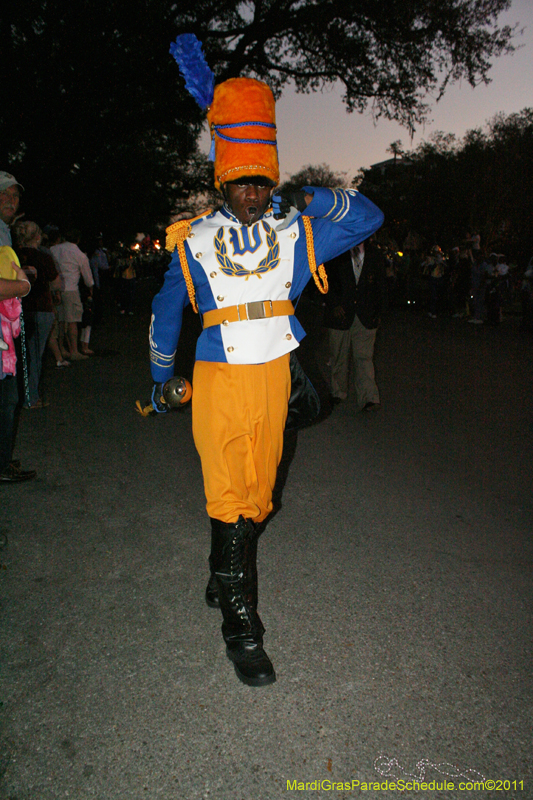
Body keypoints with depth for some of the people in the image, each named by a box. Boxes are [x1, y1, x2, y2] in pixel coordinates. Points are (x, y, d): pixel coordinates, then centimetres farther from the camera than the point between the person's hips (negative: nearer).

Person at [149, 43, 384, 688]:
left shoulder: (296, 235, 7)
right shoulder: (193, 241, 3)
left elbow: (369, 217, 10)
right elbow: (165, 312, 13)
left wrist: (313, 199, -3)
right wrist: (159, 377, 19)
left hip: (273, 379, 3)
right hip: (218, 381, -2)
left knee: (255, 494, 12)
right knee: (229, 497, -6)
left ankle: (222, 580, 35)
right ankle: (240, 622, 3)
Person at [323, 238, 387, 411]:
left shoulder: (376, 255, 6)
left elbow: (381, 286, 11)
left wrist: (378, 312, 6)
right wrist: (334, 305, -8)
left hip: (366, 317, 0)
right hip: (340, 314, 0)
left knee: (364, 357, -6)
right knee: (338, 357, 9)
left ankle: (369, 398, -8)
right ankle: (338, 393, 26)